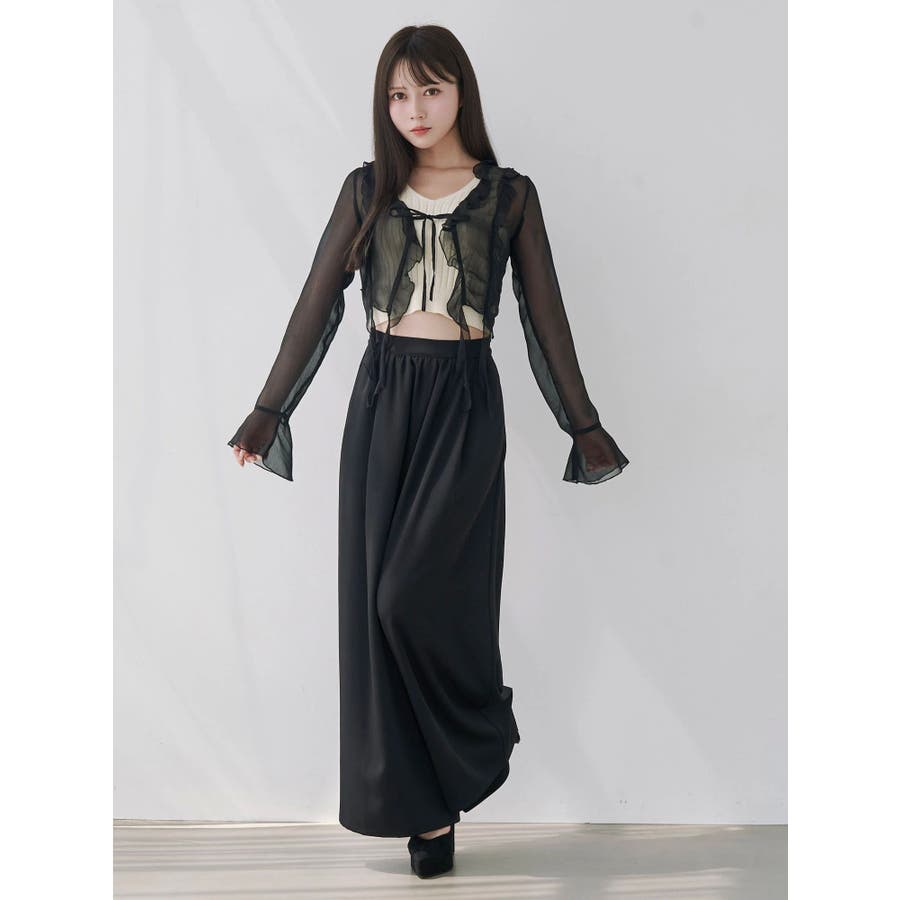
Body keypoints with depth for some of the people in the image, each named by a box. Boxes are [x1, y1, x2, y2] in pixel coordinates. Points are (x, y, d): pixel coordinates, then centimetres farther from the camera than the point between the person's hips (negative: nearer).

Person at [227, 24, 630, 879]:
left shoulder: (510, 194, 5)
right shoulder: (367, 189, 8)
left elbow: (546, 316, 7)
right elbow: (317, 304, 7)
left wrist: (583, 426, 7)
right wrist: (267, 412, 4)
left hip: (464, 400, -2)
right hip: (382, 397, 3)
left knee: (419, 590, -14)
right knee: (375, 598, 1)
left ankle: (469, 751, 15)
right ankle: (423, 801, 15)